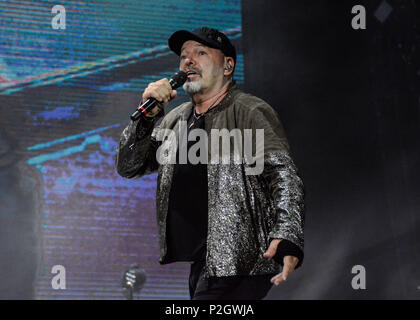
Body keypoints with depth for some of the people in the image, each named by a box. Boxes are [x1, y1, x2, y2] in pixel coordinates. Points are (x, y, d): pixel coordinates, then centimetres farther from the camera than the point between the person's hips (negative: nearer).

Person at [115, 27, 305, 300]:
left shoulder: (250, 112, -5)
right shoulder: (175, 119, 17)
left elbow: (284, 176, -16)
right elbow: (128, 167, 14)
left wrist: (286, 239, -33)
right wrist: (148, 115, -3)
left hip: (237, 264, -7)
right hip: (201, 264, 7)